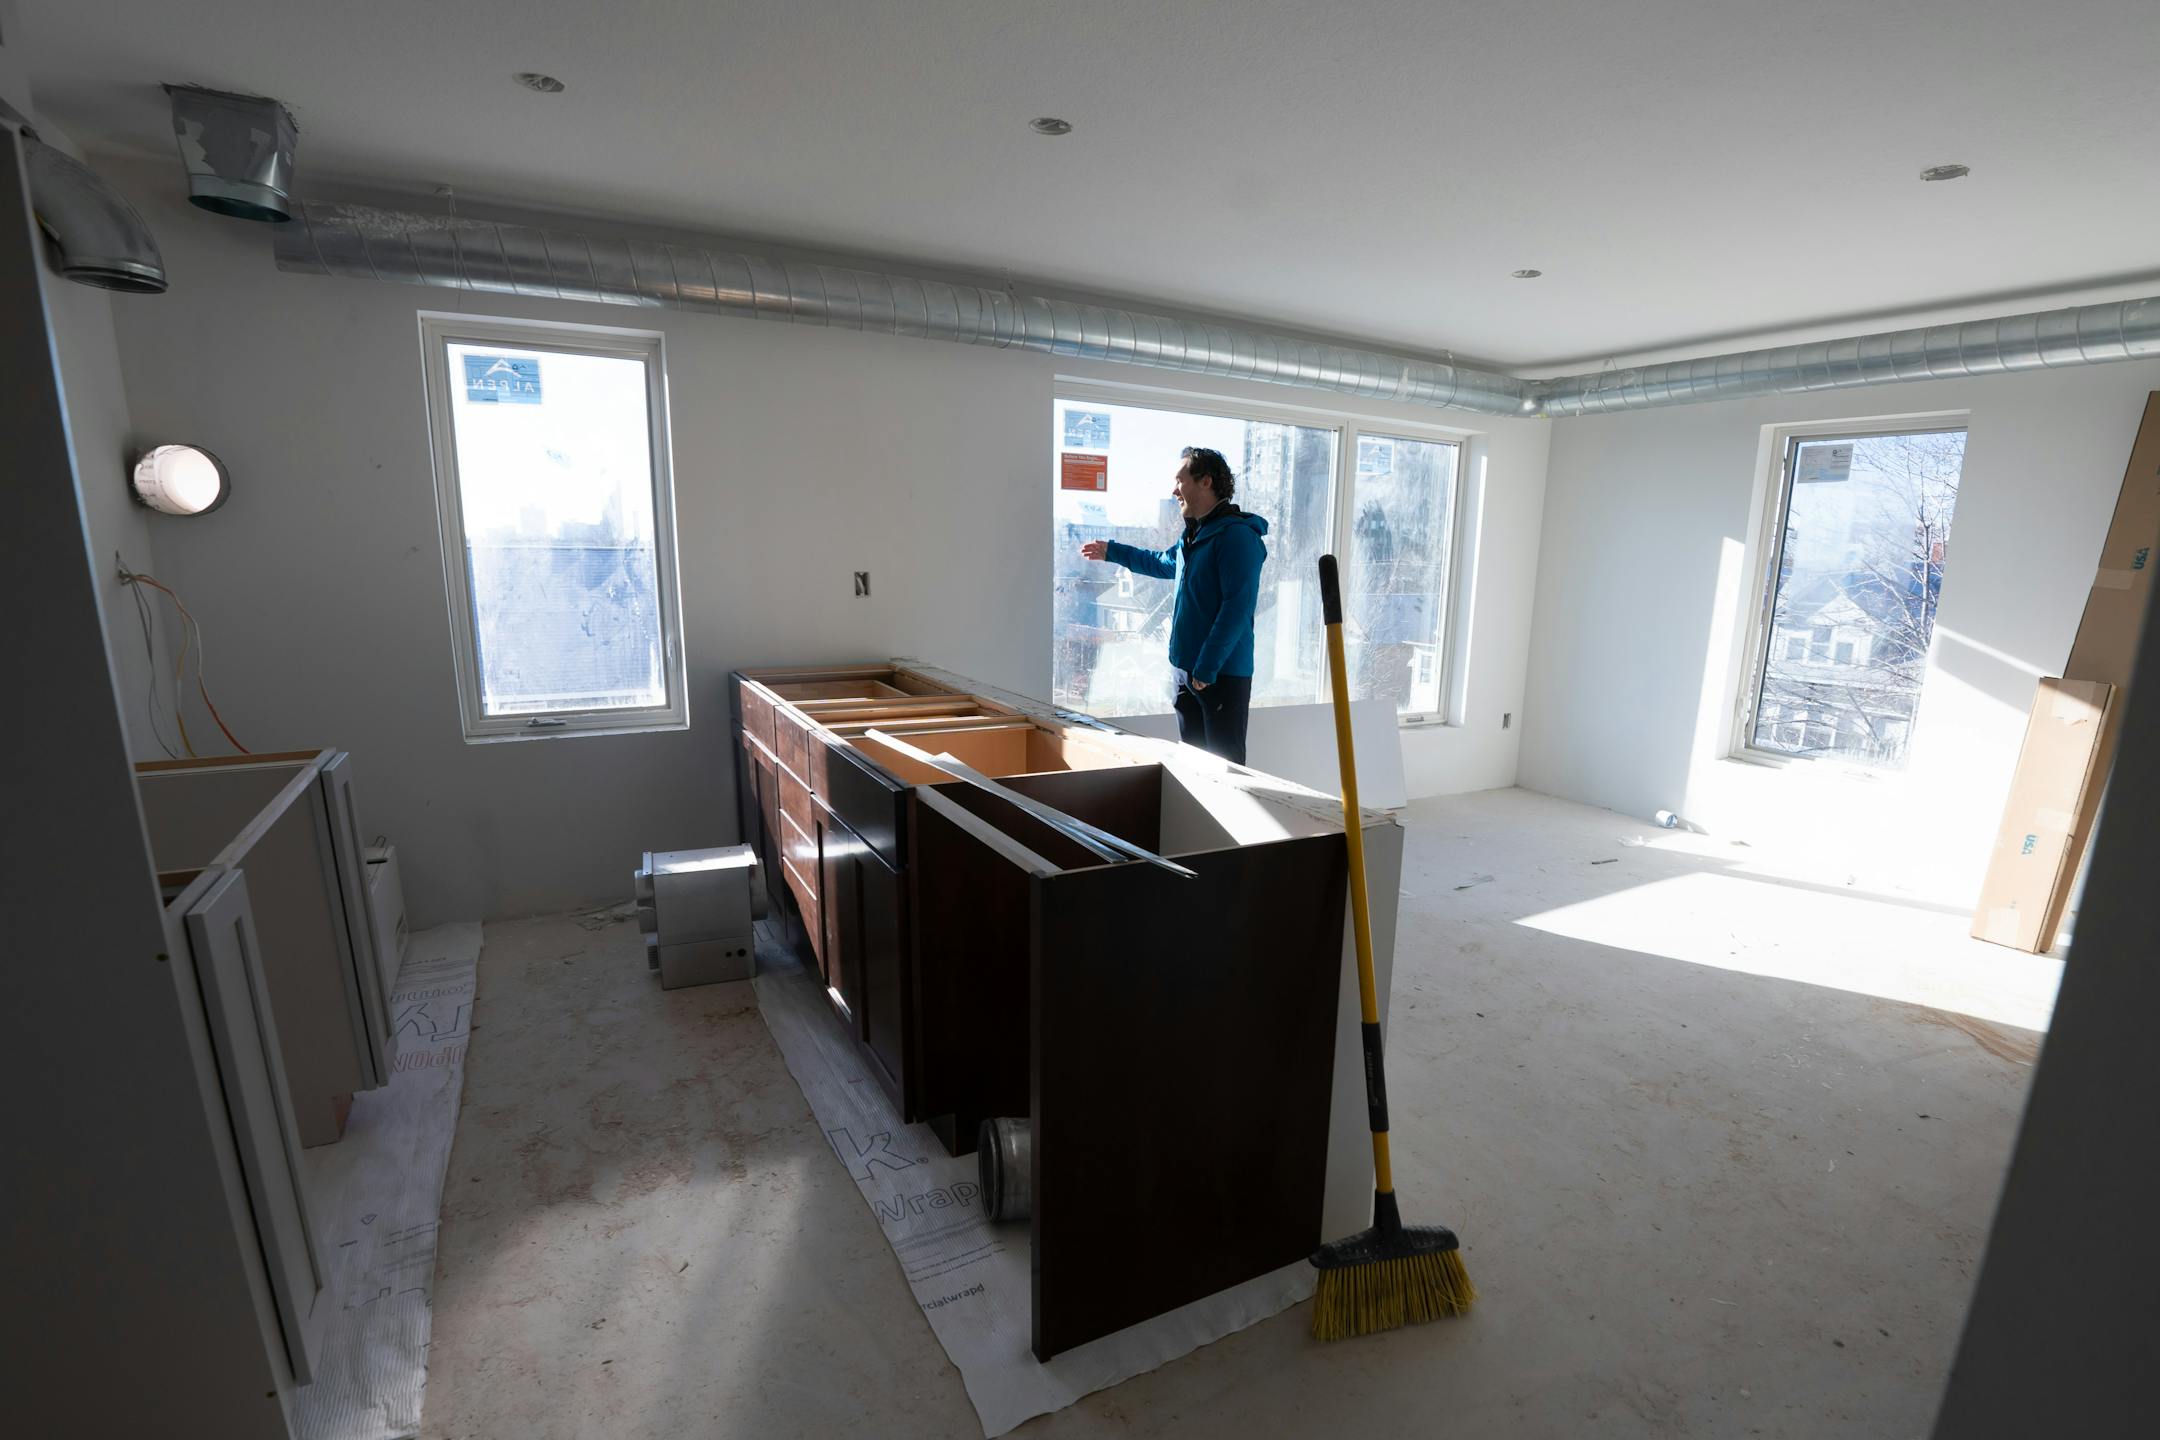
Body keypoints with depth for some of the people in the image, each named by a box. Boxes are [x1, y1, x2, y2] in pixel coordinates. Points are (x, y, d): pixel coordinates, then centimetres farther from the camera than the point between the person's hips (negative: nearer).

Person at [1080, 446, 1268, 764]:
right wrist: (1111, 551, 39)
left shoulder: (1236, 535, -16)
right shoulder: (1194, 535, 13)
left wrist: (1207, 668, -24)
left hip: (1222, 675, -9)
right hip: (1186, 669, 9)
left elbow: (1238, 607, -23)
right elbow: (1164, 563, 34)